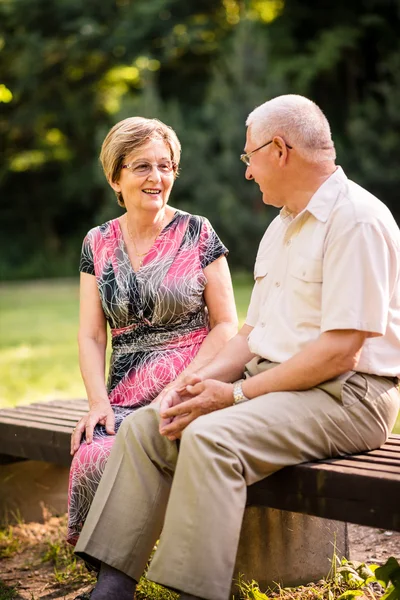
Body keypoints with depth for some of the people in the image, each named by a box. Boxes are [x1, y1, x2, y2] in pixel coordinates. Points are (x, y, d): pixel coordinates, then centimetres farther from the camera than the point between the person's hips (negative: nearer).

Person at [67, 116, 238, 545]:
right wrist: (99, 402, -7)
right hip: (125, 395, 3)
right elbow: (91, 336, 10)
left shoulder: (197, 235, 3)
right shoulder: (98, 244, 12)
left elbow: (226, 325, 1)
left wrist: (180, 388, -11)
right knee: (92, 458, -29)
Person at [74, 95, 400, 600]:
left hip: (345, 394, -9)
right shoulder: (282, 226, 18)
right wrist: (203, 382, -1)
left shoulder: (357, 220, -13)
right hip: (275, 381, 9)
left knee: (211, 437, -31)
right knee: (144, 427, -5)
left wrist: (236, 394, -18)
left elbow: (340, 351, -21)